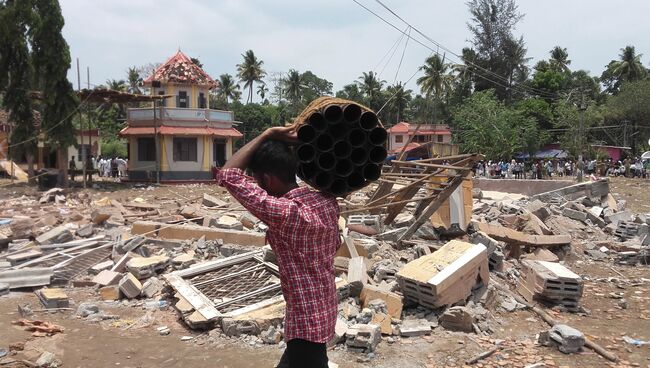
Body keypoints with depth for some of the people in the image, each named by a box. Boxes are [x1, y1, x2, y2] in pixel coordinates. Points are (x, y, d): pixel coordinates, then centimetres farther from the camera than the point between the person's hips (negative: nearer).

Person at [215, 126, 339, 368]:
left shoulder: (283, 212, -27)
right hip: (323, 308, 9)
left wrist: (266, 135, -19)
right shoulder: (327, 202, -4)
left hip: (307, 319, -8)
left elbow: (227, 176, -23)